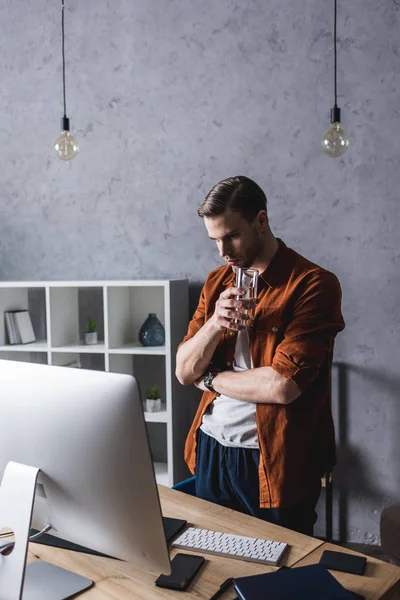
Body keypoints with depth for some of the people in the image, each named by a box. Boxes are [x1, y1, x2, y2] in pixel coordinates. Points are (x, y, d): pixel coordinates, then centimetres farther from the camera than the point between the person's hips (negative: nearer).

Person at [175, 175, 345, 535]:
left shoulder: (312, 284, -14)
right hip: (211, 451, 6)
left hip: (273, 463, -5)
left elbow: (283, 386, -22)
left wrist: (209, 378, -7)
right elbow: (184, 372, 3)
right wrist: (214, 324, -16)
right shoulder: (217, 282, 6)